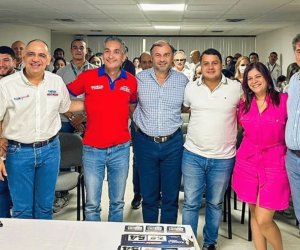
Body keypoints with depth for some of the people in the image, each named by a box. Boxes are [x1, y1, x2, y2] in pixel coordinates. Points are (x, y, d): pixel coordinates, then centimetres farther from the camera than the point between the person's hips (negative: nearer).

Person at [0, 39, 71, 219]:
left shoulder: (57, 82, -1)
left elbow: (66, 107, 17)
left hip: (50, 150, 3)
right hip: (19, 151, -2)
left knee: (45, 206, 16)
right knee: (22, 209, 9)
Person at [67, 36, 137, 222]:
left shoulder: (131, 81, 1)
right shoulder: (88, 77, -5)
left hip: (120, 149, 2)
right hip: (93, 149, -1)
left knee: (117, 203, 14)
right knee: (92, 204, 6)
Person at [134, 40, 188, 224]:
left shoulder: (182, 80, 0)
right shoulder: (140, 78, -1)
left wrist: (174, 121, 3)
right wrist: (139, 123, 3)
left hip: (173, 143, 0)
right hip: (146, 143, 0)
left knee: (171, 195, 10)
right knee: (148, 195, 12)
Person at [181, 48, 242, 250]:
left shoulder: (236, 88, -5)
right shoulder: (191, 87, 0)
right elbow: (183, 108, 19)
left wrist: (235, 132, 3)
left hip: (223, 158, -1)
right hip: (193, 155, 1)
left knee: (215, 203, 15)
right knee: (190, 203, 8)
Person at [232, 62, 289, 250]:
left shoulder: (285, 100, -7)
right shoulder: (244, 104, 5)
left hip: (274, 164, -4)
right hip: (247, 162, 4)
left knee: (263, 220, -6)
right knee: (255, 215, 11)